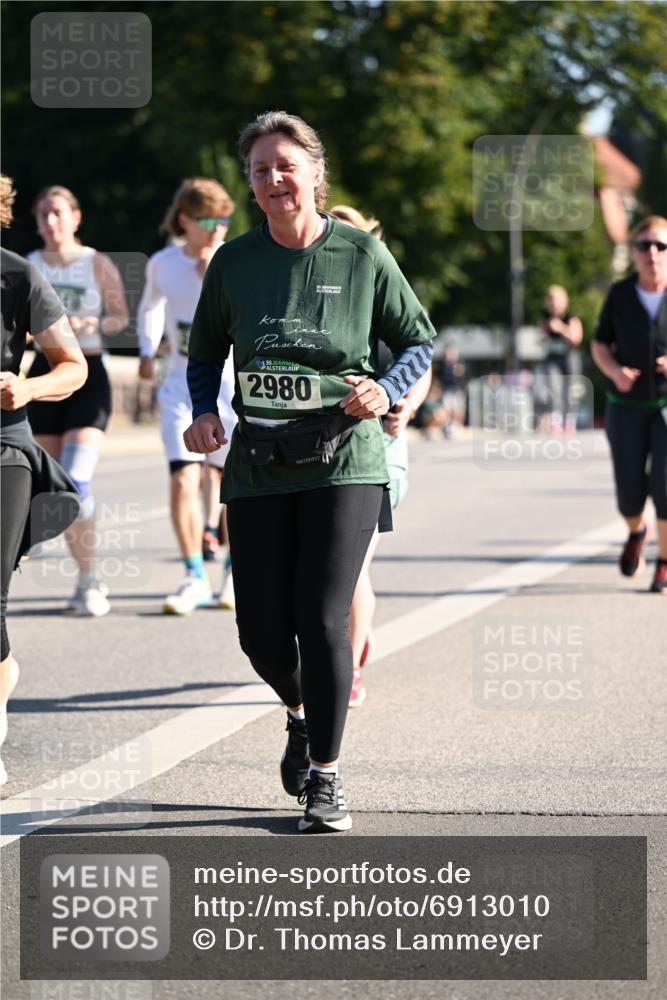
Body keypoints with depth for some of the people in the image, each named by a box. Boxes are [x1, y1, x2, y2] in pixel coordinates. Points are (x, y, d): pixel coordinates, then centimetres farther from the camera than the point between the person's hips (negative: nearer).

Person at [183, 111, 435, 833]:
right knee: (261, 631, 1)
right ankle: (301, 713, 35)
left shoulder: (362, 256, -2)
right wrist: (204, 412, -1)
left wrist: (386, 390, -10)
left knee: (321, 621, -11)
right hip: (257, 469, 3)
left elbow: (419, 340, 8)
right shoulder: (234, 262, 4)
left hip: (343, 462, -3)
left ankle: (325, 777, 5)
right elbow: (206, 352, 18)